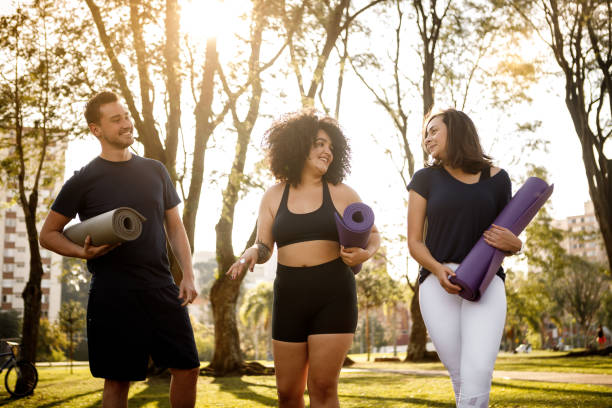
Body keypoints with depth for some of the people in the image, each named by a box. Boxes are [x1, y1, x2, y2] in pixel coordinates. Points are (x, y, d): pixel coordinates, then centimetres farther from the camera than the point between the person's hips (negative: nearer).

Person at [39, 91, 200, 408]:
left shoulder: (155, 171, 11)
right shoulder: (83, 180, 0)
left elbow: (175, 227, 15)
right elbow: (48, 234, 5)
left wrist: (188, 275, 3)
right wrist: (84, 251, -14)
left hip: (162, 289, 3)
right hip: (113, 295, -3)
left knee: (187, 368, 2)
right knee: (118, 380, 4)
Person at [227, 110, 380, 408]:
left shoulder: (341, 193, 5)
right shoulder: (274, 196, 9)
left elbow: (373, 234, 11)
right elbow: (264, 248, 7)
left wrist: (364, 254, -10)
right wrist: (251, 254, -15)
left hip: (333, 295, -2)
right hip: (290, 297, 2)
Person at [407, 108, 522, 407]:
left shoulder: (497, 179, 10)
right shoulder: (426, 179, 9)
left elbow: (509, 241, 18)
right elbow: (414, 242, 4)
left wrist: (513, 244, -7)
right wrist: (438, 270, -15)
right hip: (437, 284, 0)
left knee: (477, 375, -20)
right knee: (462, 379, -4)